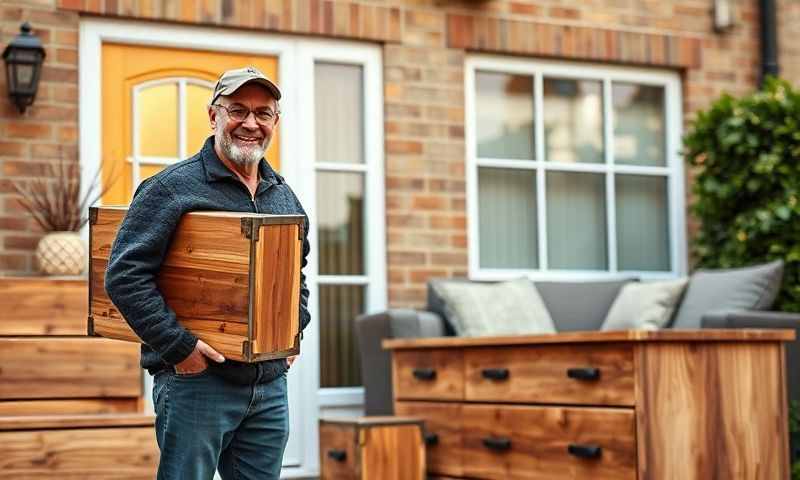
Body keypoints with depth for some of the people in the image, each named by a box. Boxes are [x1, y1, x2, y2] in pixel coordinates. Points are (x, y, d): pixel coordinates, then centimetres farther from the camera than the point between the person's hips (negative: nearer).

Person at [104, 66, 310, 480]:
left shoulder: (284, 196, 14)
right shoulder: (174, 187, -8)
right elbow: (124, 275, -15)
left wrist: (295, 330, 13)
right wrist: (178, 346, -18)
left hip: (271, 386, 6)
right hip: (197, 382, -6)